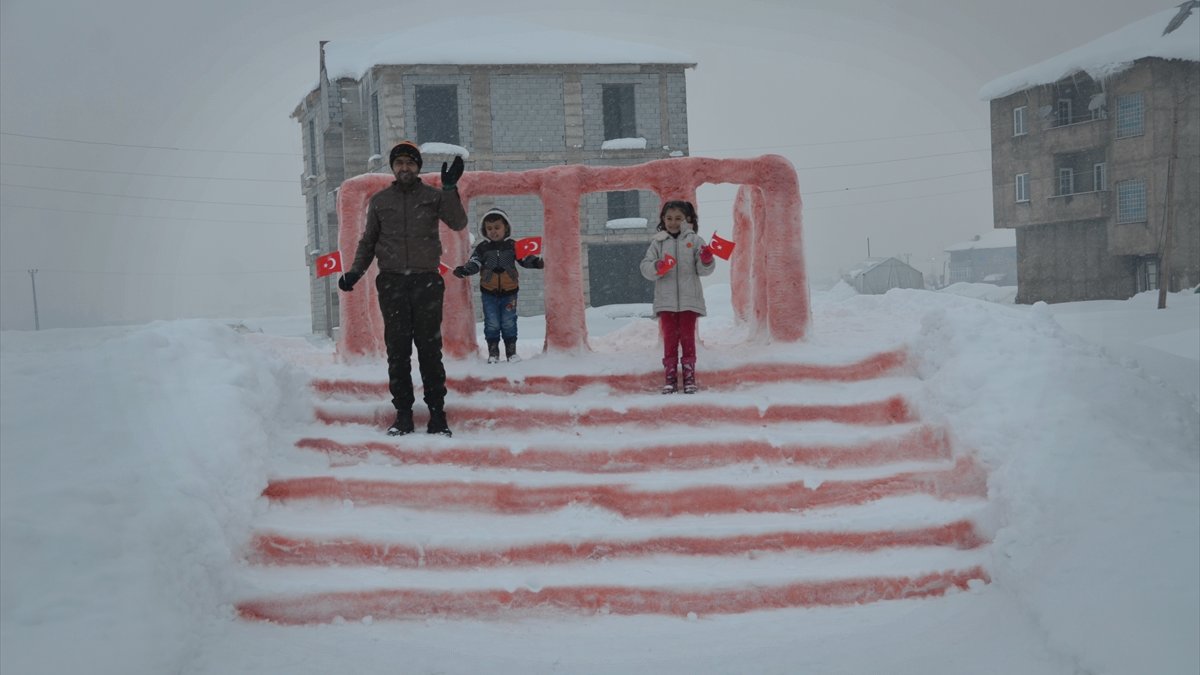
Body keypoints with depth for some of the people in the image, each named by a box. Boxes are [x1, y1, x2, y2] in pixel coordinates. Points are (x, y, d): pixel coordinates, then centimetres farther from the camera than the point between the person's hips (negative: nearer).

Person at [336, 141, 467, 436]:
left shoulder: (433, 196, 6)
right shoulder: (379, 200, 12)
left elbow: (458, 223, -8)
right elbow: (368, 242, 17)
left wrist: (450, 189, -18)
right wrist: (354, 272, 4)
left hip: (426, 281, -2)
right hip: (392, 282, 2)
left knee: (430, 348, -2)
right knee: (398, 350, 1)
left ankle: (437, 413, 3)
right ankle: (403, 414, 6)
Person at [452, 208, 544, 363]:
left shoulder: (512, 246, 0)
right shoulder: (482, 248, 0)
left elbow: (524, 259, -1)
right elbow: (474, 263, -5)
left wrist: (536, 262, -19)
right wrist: (464, 270, -23)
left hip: (509, 292, 0)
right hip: (489, 292, 0)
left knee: (509, 323, 5)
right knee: (492, 324, 2)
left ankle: (511, 351, 15)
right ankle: (493, 352, 10)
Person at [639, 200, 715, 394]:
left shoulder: (694, 240, 3)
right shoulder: (658, 242, 5)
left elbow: (703, 270, 1)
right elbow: (645, 267, 0)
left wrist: (706, 260, -20)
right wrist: (657, 267, -20)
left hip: (689, 299, -1)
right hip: (666, 300, 1)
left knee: (688, 338, 6)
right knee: (669, 338, 6)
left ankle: (689, 378, 13)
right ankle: (670, 378, 11)